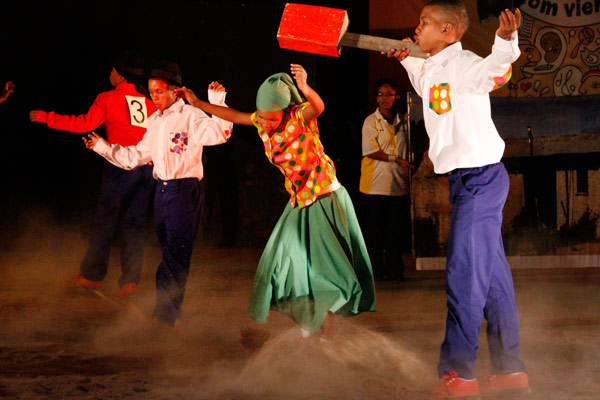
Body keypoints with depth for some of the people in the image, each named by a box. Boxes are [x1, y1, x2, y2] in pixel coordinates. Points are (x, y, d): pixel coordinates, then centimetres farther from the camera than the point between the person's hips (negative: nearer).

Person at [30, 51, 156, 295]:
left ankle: (92, 275, 14)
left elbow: (84, 123, -9)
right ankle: (130, 279, -1)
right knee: (136, 224, 6)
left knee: (105, 220, 7)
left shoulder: (108, 99, -2)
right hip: (147, 169, 4)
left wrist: (45, 117, -5)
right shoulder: (148, 104, 11)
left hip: (121, 166, -4)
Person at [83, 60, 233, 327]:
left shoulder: (190, 116, -8)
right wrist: (101, 146, 20)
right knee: (169, 253, 12)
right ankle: (169, 314, 18)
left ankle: (165, 313, -10)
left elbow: (219, 134, -24)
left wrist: (217, 102, -31)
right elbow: (136, 156, 21)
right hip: (161, 190, 8)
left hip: (184, 190, -8)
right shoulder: (154, 121, 15)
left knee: (176, 255, -9)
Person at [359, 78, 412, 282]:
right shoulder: (371, 121, 0)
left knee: (396, 230, 2)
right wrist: (397, 160, -11)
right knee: (376, 229, 0)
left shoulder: (404, 121, 11)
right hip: (376, 184, -3)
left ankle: (395, 270, 9)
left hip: (398, 183, 3)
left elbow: (410, 146, 19)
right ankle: (377, 271, 7)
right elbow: (370, 151, -8)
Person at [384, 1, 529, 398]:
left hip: (480, 177, -10)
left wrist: (506, 40, -57)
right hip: (470, 181, 10)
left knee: (464, 274, -8)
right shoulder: (434, 69, 13)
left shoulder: (462, 64, -16)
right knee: (491, 275, 11)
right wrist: (407, 61, 32)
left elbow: (494, 70, -39)